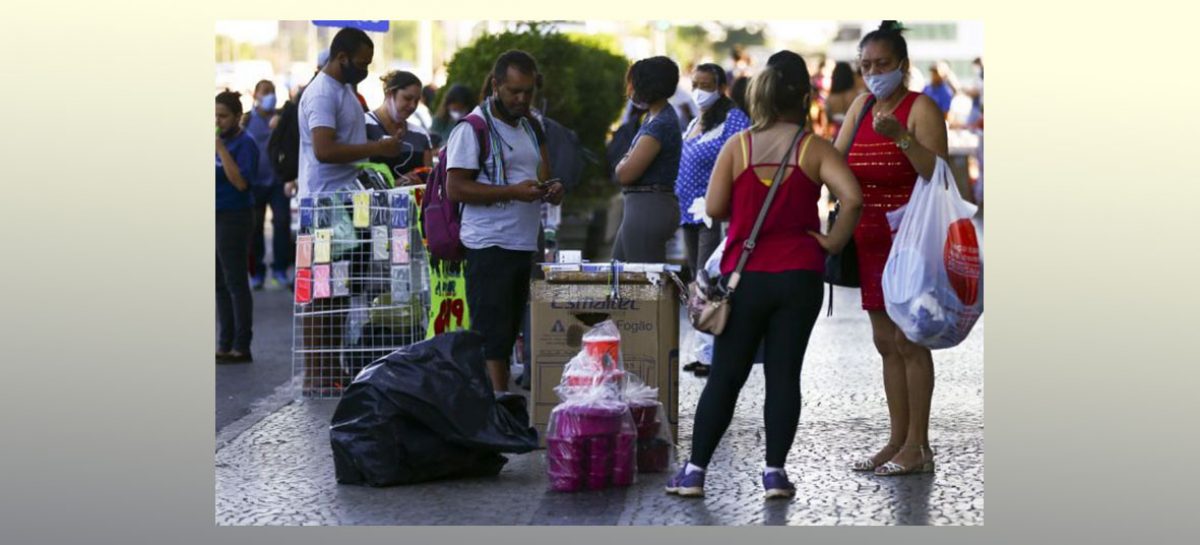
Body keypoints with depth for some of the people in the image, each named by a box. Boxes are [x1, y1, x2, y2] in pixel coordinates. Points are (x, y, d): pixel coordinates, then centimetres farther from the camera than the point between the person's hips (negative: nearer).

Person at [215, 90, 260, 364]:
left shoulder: (244, 144, -10)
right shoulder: (218, 140, 13)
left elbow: (240, 181, -22)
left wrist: (221, 149, -22)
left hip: (233, 218, -8)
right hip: (216, 216, 8)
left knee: (236, 284, -4)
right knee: (220, 285, 11)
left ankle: (241, 348, 0)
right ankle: (224, 345, 17)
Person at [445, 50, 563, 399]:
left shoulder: (531, 127, 17)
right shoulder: (473, 129, -7)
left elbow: (542, 175, 27)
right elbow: (455, 188, -14)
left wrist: (551, 190, 1)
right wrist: (514, 191, -21)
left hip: (526, 246, 8)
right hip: (489, 247, -8)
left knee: (509, 331, 9)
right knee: (492, 331, -10)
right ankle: (498, 397, -12)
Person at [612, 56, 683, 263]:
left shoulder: (660, 124, -18)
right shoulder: (655, 116, 14)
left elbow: (625, 174, -20)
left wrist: (623, 163, 1)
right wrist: (628, 162, -2)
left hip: (648, 209, -11)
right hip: (641, 207, 11)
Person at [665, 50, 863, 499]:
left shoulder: (737, 146, -2)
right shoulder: (815, 149, -5)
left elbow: (713, 208, -5)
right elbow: (852, 198, -18)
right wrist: (834, 241, -4)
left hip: (746, 275, 1)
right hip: (799, 277, -1)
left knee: (725, 376, 7)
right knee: (784, 374, 6)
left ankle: (694, 471, 7)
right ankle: (775, 471, 3)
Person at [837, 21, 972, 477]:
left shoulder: (921, 108, -9)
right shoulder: (862, 107, 13)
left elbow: (938, 174, -20)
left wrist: (902, 137, -31)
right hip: (872, 241, 7)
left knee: (909, 341, -7)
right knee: (886, 342, 9)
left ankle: (918, 447, -3)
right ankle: (897, 440, 15)